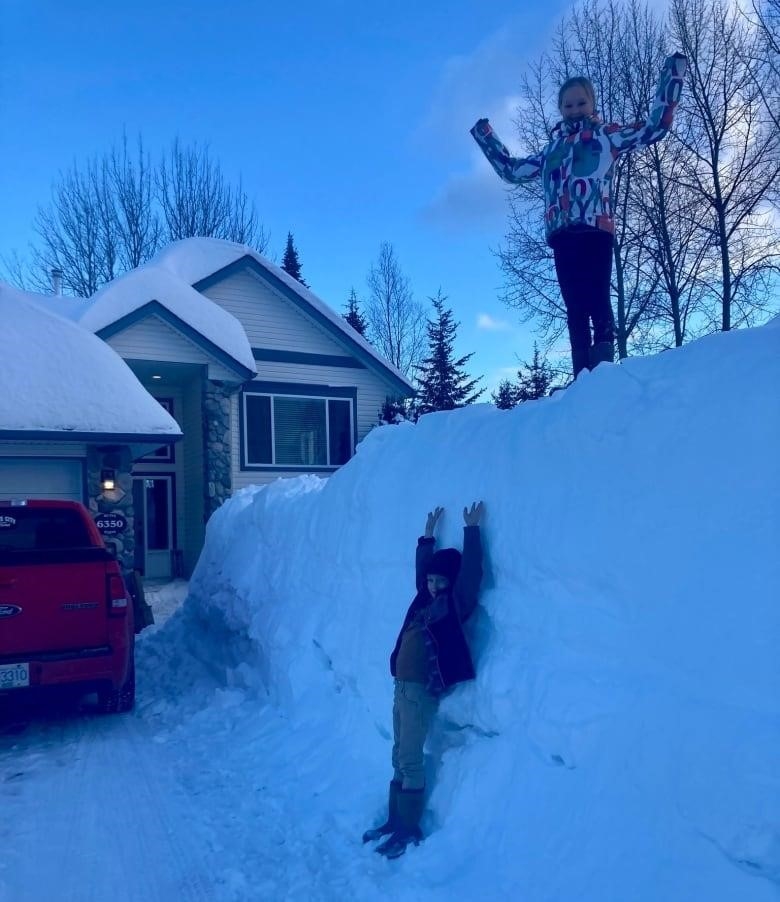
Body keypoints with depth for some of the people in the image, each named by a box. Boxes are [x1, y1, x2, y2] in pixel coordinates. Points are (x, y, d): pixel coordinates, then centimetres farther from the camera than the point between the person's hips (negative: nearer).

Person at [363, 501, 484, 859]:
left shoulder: (454, 605, -8)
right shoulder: (426, 601, 12)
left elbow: (470, 572, -17)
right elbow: (422, 567, 26)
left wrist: (471, 529, -14)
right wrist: (428, 536, 28)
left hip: (423, 691, -8)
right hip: (403, 686, 8)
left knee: (411, 760, -3)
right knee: (400, 757, 15)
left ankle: (409, 830, 8)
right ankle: (394, 820, 26)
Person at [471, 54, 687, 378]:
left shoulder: (607, 135, 20)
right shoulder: (552, 149, 31)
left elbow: (654, 127, 14)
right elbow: (512, 170, 38)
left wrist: (671, 78, 13)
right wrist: (486, 138, 41)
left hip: (595, 229, -4)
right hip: (562, 234, 4)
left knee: (597, 302, -18)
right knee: (575, 309, -5)